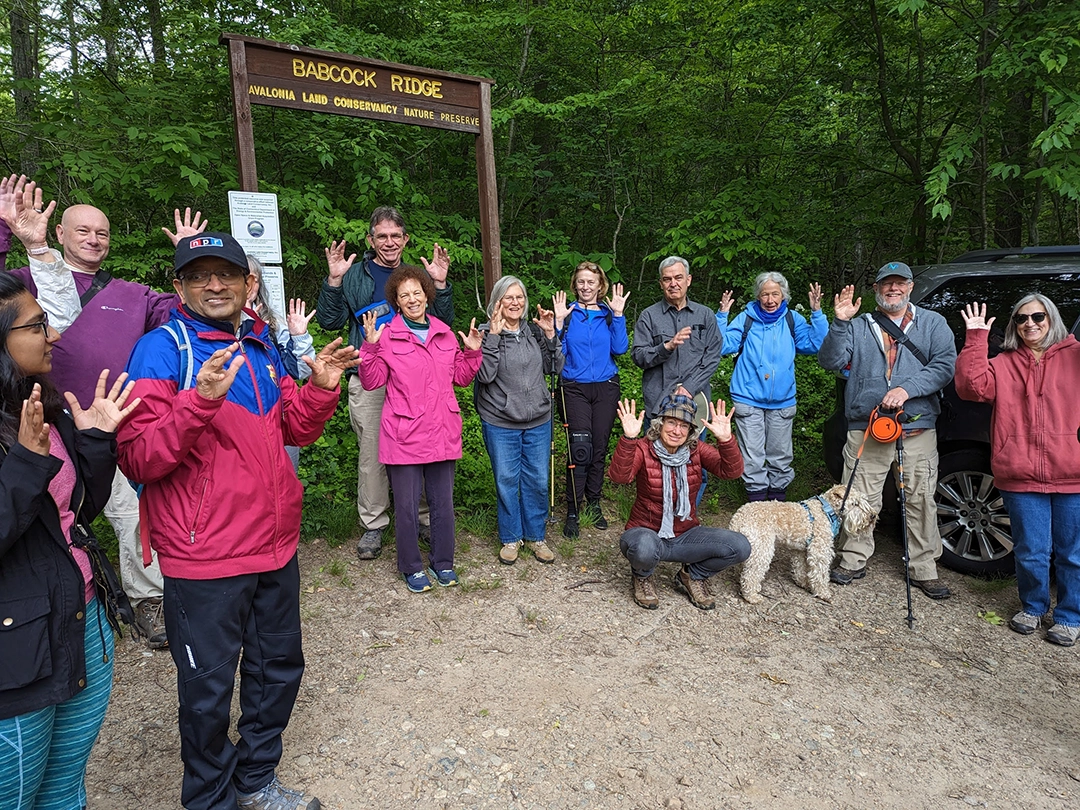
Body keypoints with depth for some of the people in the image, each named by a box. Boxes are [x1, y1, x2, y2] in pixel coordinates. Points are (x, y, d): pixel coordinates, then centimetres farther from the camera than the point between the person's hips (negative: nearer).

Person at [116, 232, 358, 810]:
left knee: (278, 670, 21)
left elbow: (295, 428, 15)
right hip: (204, 557, -7)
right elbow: (138, 458, -19)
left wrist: (320, 388, -3)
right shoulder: (162, 349, -11)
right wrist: (201, 400, -32)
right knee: (208, 690, 10)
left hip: (276, 546, 7)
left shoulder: (261, 345, 9)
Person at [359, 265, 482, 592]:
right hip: (404, 436, -4)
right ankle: (412, 568, 24)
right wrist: (370, 346, -16)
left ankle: (443, 562, 30)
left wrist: (473, 351, 2)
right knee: (407, 506, 6)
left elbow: (461, 377, 17)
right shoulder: (387, 336, -2)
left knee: (443, 502, 13)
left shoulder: (445, 333, 11)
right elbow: (371, 382, -6)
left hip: (442, 434, 4)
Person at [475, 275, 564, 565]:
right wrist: (494, 335, -21)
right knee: (506, 481, 6)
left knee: (538, 480, 9)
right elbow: (485, 375, -17)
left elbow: (555, 367, 6)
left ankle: (535, 535, 27)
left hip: (539, 421, 3)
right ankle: (510, 538, 24)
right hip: (500, 423, -3)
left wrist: (550, 334, -5)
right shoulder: (487, 333, -6)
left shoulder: (534, 331, 5)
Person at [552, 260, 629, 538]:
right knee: (580, 447, -12)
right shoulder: (567, 313, 3)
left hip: (606, 389, 3)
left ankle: (593, 503, 23)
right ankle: (572, 511, -2)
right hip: (574, 389, -2)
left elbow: (619, 349, -6)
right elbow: (557, 353, -5)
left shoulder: (609, 314, 8)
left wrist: (618, 314, -10)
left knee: (600, 447, 7)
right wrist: (559, 322, -13)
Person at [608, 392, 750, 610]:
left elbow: (731, 471, -18)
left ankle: (692, 576, 11)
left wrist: (725, 439, -35)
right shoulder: (643, 449, -14)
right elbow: (619, 476, -32)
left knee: (739, 547, -17)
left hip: (686, 535, 4)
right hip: (647, 533, -3)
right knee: (644, 548, -40)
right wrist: (628, 438, -45)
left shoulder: (697, 450, -3)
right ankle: (641, 577, 0)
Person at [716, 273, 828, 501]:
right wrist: (722, 316, -15)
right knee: (752, 455, 3)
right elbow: (723, 345, -6)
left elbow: (816, 345, -3)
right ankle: (757, 496, 15)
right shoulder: (745, 319, 1)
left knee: (781, 454, 13)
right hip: (748, 400, -2)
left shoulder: (793, 320, 5)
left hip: (782, 401, 2)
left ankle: (778, 495, 28)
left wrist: (817, 314, -10)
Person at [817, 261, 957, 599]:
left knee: (921, 500, 6)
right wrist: (840, 323, -13)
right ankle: (853, 561, 17)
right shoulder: (858, 326, 13)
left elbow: (945, 365, -3)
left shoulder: (932, 323, 11)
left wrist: (907, 389, -17)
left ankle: (924, 569, 20)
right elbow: (830, 361, 0)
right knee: (859, 499, 1)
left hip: (917, 429, 0)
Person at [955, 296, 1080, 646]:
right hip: (1022, 477, 1)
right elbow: (972, 386, -6)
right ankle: (1033, 607, 31)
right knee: (1031, 552, 10)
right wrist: (976, 339, -9)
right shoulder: (1003, 365, 9)